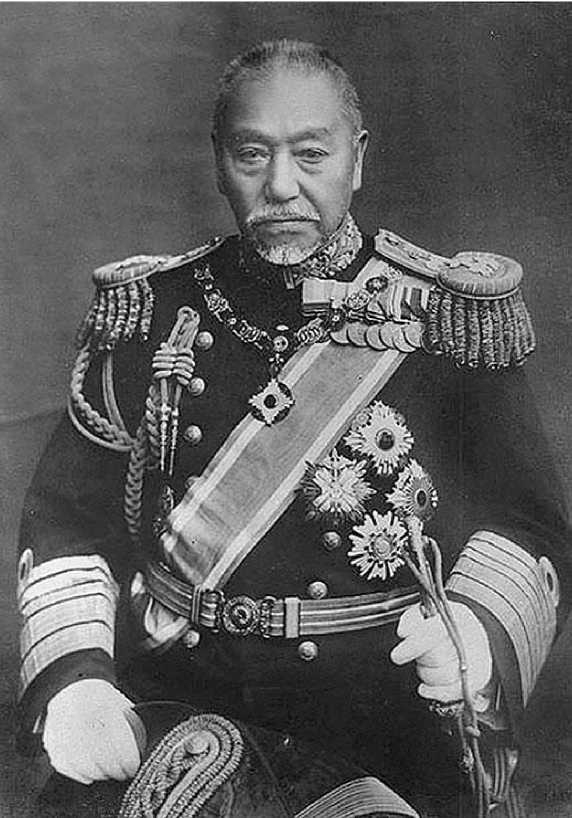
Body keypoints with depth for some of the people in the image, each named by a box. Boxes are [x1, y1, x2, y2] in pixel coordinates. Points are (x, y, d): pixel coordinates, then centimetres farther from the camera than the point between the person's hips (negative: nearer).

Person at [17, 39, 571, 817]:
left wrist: (480, 632, -20)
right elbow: (67, 515, 3)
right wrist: (72, 677, -11)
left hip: (385, 723, 0)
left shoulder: (450, 315, -2)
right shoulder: (148, 313, 2)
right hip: (174, 695, 2)